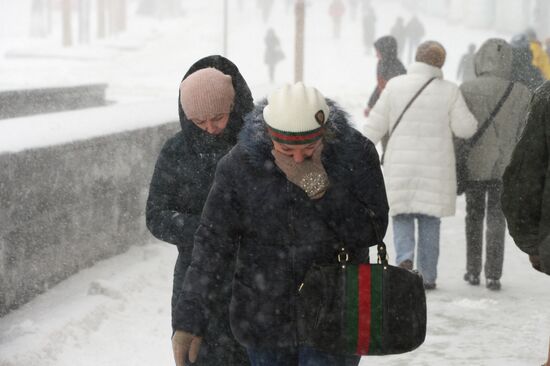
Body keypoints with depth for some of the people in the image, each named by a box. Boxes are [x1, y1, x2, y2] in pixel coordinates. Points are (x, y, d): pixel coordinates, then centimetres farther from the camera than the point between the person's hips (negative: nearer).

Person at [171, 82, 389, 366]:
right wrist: (189, 321, -15)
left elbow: (371, 232, -15)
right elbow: (212, 245, -11)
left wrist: (320, 187, -28)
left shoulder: (355, 153, -13)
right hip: (264, 319, 2)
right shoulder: (239, 165, -12)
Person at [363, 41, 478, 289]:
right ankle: (428, 276, 12)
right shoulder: (449, 91, -4)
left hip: (400, 167, 0)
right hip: (436, 168, 0)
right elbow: (465, 128, -4)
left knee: (402, 216, 12)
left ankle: (404, 257, -12)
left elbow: (375, 125, -1)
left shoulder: (394, 86, -2)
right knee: (430, 222, 10)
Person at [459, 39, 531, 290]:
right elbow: (524, 133, -1)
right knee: (496, 217, 8)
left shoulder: (466, 90, -10)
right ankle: (493, 275, 3)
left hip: (474, 165, -1)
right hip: (504, 166, 1)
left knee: (474, 217, 14)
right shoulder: (522, 94, -6)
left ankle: (473, 271, 20)